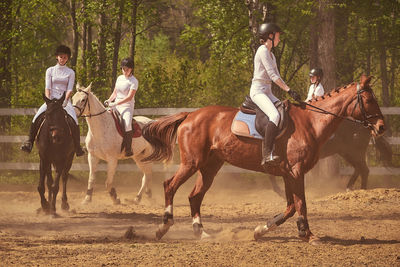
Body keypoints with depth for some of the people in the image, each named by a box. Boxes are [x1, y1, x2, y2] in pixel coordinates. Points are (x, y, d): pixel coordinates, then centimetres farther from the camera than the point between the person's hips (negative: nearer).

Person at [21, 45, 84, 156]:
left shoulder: (70, 73, 8)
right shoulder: (50, 71, 10)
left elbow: (69, 90, -1)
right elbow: (47, 88, 2)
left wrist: (65, 101, -17)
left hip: (65, 100, -1)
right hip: (52, 99, 1)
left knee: (73, 122, -26)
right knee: (37, 118, -22)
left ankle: (77, 147, -18)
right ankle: (29, 142, -14)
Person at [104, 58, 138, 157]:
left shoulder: (134, 81, -6)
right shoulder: (120, 78, 15)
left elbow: (129, 97, -15)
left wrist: (115, 103, -22)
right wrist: (109, 100, 2)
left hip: (127, 107, -7)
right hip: (116, 107, 7)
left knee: (127, 124, -33)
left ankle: (128, 149, -29)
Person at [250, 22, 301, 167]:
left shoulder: (271, 54, 22)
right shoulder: (263, 50, -8)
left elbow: (277, 77, 24)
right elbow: (272, 75, -16)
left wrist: (289, 91, 11)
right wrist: (289, 90, -18)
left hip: (267, 92, 10)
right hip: (258, 90, -10)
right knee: (275, 115, -30)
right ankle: (267, 154, -38)